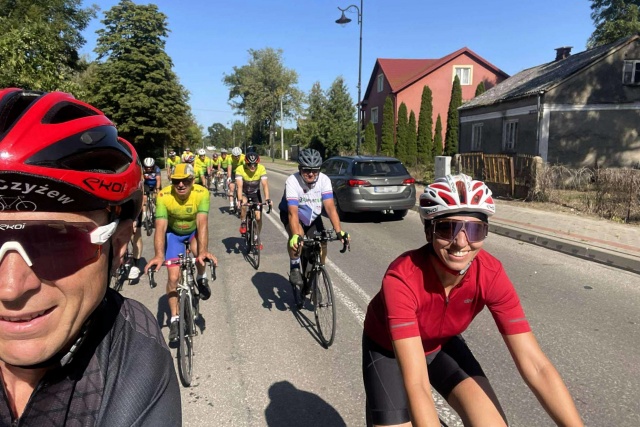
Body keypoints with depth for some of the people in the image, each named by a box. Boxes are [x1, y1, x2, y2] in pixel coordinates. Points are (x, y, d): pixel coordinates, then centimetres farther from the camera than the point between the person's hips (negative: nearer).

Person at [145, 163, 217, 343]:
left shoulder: (201, 193, -31)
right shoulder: (163, 196, -30)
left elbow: (202, 223, -39)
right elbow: (160, 227, -36)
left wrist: (203, 251, -52)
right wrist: (159, 255, -50)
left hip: (194, 230, 0)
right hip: (174, 233, 0)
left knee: (198, 251, -33)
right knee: (173, 277, -6)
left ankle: (201, 279, 0)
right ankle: (174, 319, 12)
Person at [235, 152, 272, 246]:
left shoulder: (261, 169, -24)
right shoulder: (240, 169, -28)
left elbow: (265, 184, -30)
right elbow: (239, 186, -36)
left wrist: (267, 199, -43)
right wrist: (239, 200, -49)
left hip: (255, 193, 2)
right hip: (244, 193, -1)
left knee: (258, 218, -6)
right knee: (243, 203, -36)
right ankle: (243, 223, -9)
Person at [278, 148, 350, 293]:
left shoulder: (324, 180, -24)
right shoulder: (292, 181, -32)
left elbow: (330, 207, -30)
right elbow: (293, 212, -40)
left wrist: (339, 231, -42)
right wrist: (296, 236, -54)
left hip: (312, 216, 3)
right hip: (290, 213, -3)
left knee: (322, 246, -10)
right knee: (297, 234, -35)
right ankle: (294, 268, -11)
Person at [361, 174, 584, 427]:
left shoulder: (490, 274, -27)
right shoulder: (401, 278, -38)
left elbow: (536, 365, -28)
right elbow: (416, 384, -42)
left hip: (441, 343, 3)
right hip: (388, 348, -2)